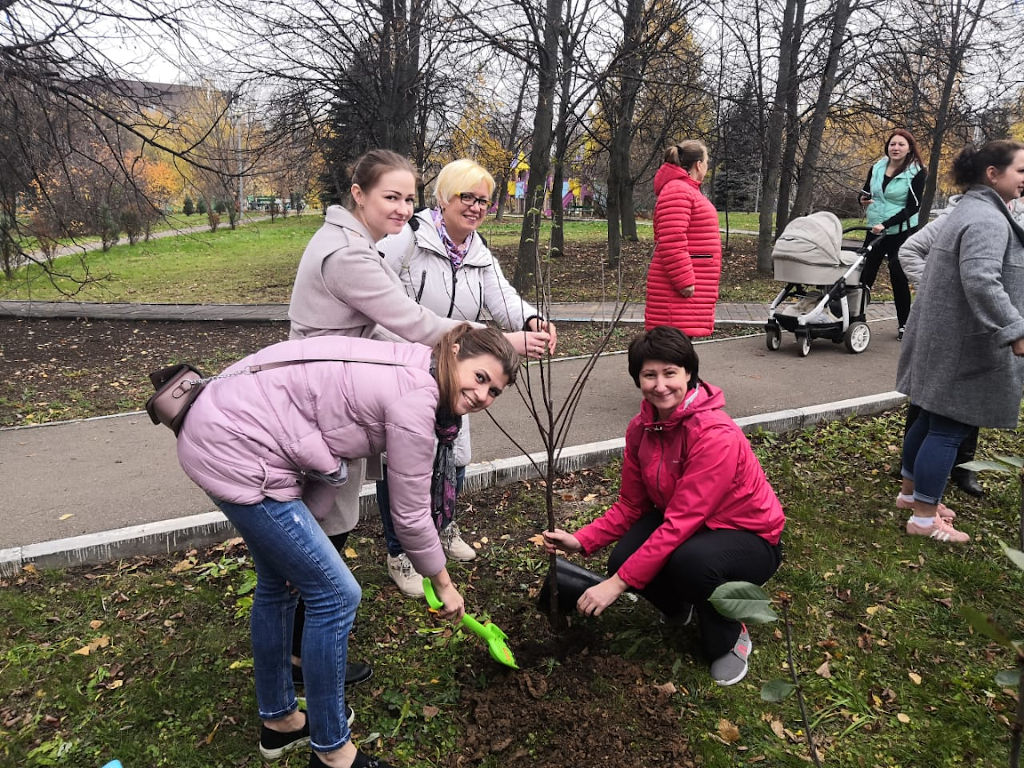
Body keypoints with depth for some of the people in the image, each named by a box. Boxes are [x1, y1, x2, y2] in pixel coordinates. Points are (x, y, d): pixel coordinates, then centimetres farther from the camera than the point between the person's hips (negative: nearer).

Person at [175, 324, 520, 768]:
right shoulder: (415, 401, -18)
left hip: (222, 428, 10)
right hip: (236, 454, -10)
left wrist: (299, 540, 9)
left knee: (279, 582, 23)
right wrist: (444, 584, 7)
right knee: (336, 595, -1)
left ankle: (279, 722, 43)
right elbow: (410, 515, -9)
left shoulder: (403, 375, 10)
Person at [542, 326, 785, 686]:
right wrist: (581, 541, -15)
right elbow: (631, 505, 0)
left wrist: (618, 584, -32)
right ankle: (677, 607, 17)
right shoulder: (641, 428, -8)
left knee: (690, 560, -37)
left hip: (749, 538, -6)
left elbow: (680, 523, -33)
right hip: (685, 525, 6)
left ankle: (729, 640, -2)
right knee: (623, 559, -20)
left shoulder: (716, 435, -31)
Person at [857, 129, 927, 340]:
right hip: (875, 231, 4)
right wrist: (863, 200, -8)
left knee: (899, 278, 1)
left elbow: (913, 207, -11)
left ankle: (904, 324, 13)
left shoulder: (917, 173, -5)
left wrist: (886, 224, -22)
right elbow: (865, 192, 17)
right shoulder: (876, 168, 7)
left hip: (902, 233, -4)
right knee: (864, 275, 1)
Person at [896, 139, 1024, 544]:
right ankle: (924, 517, 5)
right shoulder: (988, 220, -18)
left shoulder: (970, 210, 17)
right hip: (964, 346, -10)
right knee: (949, 427, -4)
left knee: (932, 418, 19)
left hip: (945, 340, 10)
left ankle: (910, 488, 33)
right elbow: (981, 282, -31)